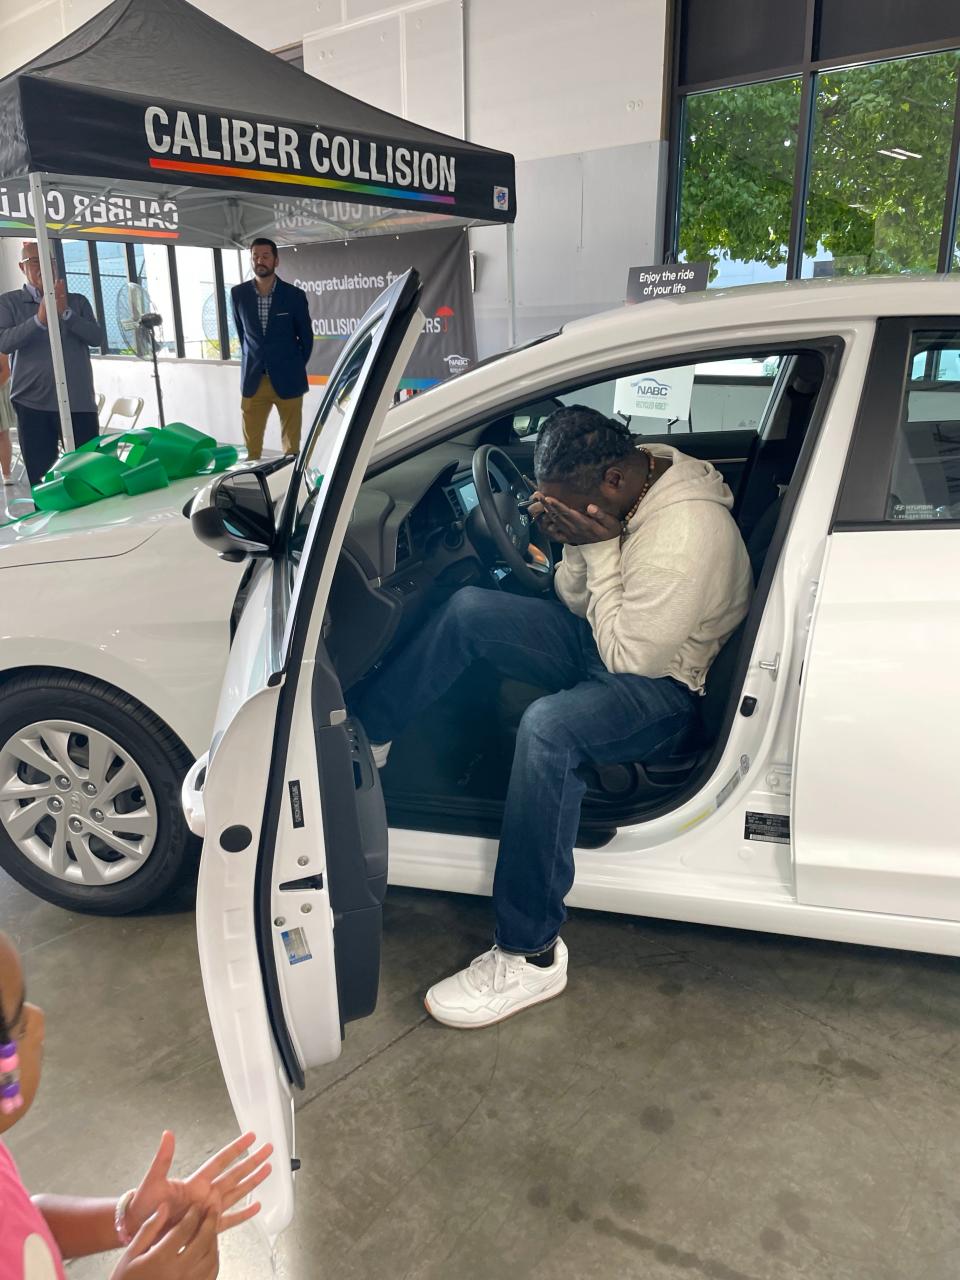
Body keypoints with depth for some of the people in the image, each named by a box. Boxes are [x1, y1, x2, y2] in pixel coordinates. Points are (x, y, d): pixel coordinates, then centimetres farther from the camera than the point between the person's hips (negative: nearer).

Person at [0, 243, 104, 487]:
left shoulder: (77, 301, 12)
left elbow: (97, 338, -2)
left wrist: (65, 313, -14)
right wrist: (40, 319, -20)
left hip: (79, 401, 1)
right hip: (32, 403, -1)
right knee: (39, 476, 3)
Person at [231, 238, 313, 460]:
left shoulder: (294, 295, -3)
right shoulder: (238, 294, 3)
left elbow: (306, 337, 6)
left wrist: (296, 369, 9)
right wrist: (252, 362, 16)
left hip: (288, 381, -2)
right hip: (253, 381, 2)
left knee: (291, 445, 3)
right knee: (251, 445, 3)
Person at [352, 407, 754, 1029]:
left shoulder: (687, 534, -30)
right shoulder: (636, 476, -2)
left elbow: (632, 656, -24)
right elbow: (579, 605, 5)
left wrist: (600, 547, -26)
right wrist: (574, 545, -15)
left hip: (665, 688, -9)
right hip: (610, 644, 9)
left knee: (548, 728, -38)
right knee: (469, 608, -3)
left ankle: (531, 955, -24)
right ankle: (363, 733, 12)